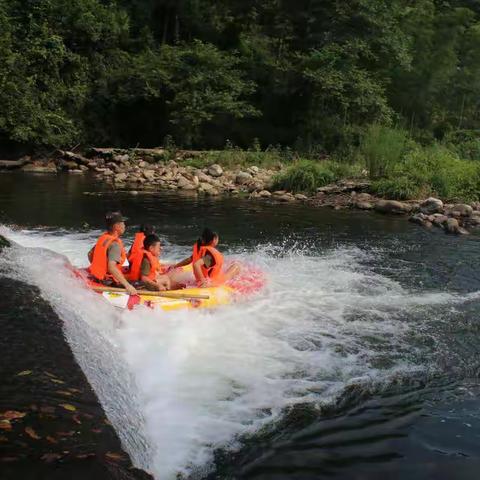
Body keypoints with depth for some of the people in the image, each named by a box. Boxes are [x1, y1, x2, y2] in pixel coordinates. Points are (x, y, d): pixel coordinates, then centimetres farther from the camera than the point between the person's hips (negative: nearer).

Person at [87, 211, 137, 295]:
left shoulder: (103, 237, 4)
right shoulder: (115, 244, -22)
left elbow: (90, 254, 17)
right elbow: (111, 267, -33)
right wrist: (127, 285, -35)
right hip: (107, 282, -9)